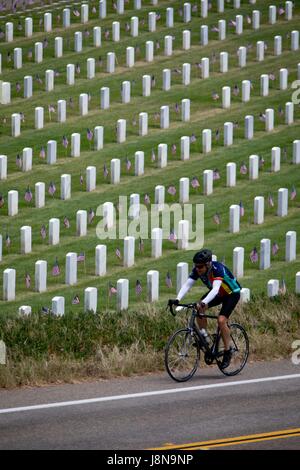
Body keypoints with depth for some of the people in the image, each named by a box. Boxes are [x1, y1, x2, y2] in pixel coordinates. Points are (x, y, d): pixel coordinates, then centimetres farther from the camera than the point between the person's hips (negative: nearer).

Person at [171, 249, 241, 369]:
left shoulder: (218, 269, -36)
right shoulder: (197, 270, -19)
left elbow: (215, 289, -48)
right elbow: (187, 285, -25)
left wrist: (204, 303, -63)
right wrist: (177, 299, -42)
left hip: (232, 293, -6)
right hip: (217, 293, 6)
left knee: (221, 320, -24)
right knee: (199, 310, -19)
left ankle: (228, 351, -8)